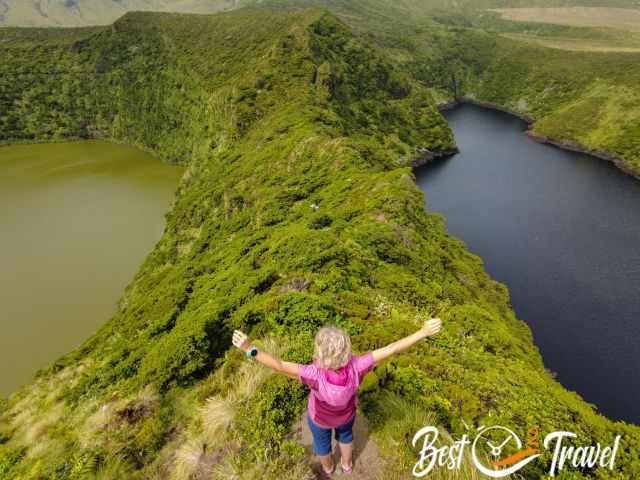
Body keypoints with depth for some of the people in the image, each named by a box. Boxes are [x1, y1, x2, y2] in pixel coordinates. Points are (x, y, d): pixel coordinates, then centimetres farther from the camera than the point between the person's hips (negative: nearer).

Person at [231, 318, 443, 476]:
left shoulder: (317, 375, -48)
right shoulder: (355, 367, -41)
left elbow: (280, 366, -49)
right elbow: (391, 349, -40)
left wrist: (250, 350, -47)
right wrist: (423, 332, -37)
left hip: (320, 417, -1)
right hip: (346, 413, 2)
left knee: (322, 440, 34)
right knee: (345, 435, 37)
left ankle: (328, 467, 65)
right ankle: (347, 464, 65)